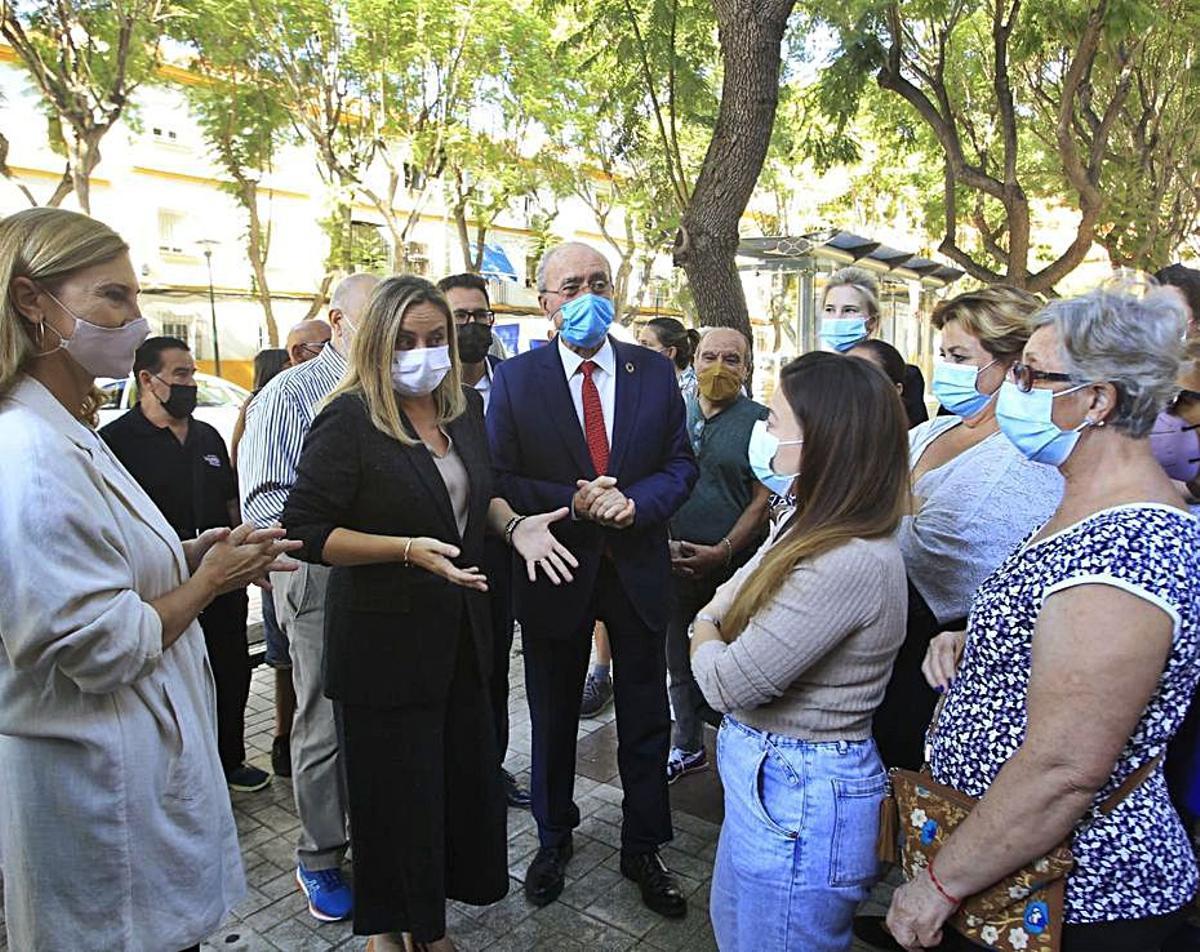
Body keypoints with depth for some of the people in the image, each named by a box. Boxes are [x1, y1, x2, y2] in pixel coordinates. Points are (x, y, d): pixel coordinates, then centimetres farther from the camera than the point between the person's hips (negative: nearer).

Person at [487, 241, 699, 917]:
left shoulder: (654, 372, -1)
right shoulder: (515, 379, -6)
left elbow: (681, 464, 1)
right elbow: (499, 479, -9)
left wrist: (635, 502, -18)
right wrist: (572, 502, -22)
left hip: (639, 569, 2)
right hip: (555, 573, -1)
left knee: (646, 722, 14)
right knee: (553, 720, 18)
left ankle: (644, 849, 36)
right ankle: (554, 838, 42)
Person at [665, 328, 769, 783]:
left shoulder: (760, 420, -5)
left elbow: (764, 498, -8)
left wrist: (722, 552, -16)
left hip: (734, 564, -4)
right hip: (676, 561, 4)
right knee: (681, 660, 15)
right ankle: (687, 745, 32)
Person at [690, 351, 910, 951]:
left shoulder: (851, 563, -31)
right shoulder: (815, 528, 2)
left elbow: (727, 684, -27)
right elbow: (731, 600, 10)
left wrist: (706, 631, -7)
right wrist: (718, 622, -12)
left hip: (798, 799, -9)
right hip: (769, 777, 9)